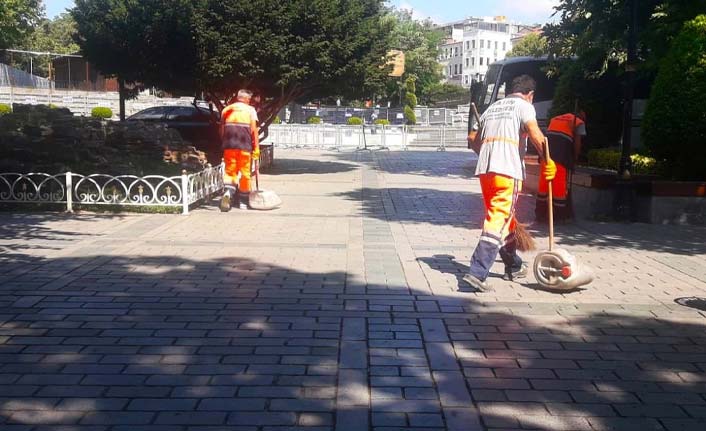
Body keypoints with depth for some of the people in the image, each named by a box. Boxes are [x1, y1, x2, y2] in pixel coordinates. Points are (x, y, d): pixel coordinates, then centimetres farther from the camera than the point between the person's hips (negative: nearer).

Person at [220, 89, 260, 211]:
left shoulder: (226, 110, 15)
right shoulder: (250, 110, 6)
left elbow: (222, 129, 12)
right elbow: (254, 130, -3)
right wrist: (256, 148, -2)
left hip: (228, 145, 2)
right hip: (244, 145, -2)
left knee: (230, 170, 9)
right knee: (245, 172, 8)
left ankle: (228, 191, -18)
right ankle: (243, 201, 14)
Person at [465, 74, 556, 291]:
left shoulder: (493, 107, 24)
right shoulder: (524, 106, 5)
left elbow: (475, 143, 27)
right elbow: (535, 133, -15)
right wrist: (547, 160, -9)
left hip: (485, 168, 7)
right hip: (508, 170, -7)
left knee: (504, 218, 19)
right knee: (498, 221, -8)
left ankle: (514, 267, 33)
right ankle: (477, 272, -18)